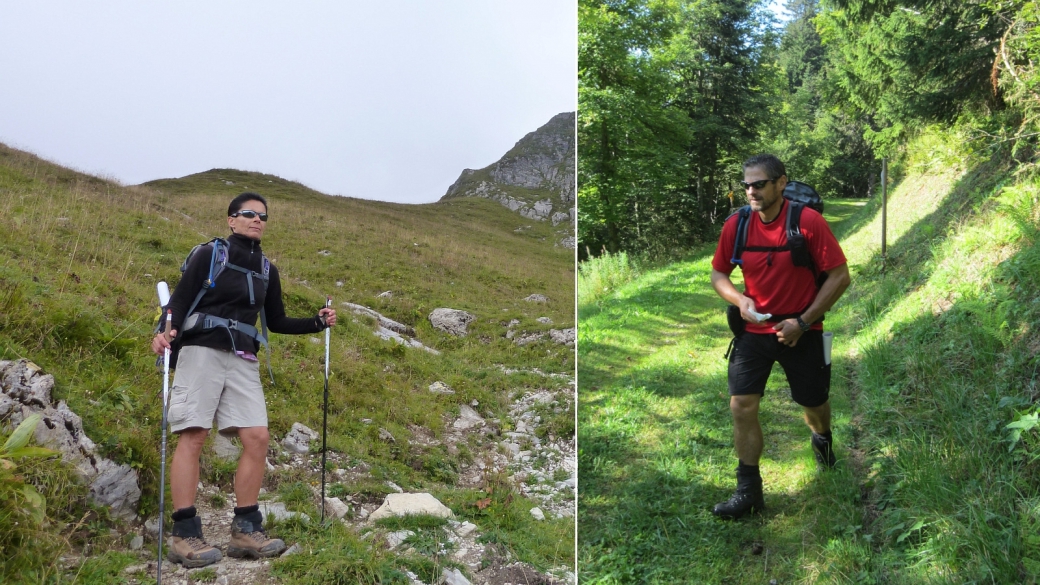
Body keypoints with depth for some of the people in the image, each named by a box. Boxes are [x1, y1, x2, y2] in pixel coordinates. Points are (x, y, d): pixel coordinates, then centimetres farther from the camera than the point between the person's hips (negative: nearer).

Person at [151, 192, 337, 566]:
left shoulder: (266, 269, 17)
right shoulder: (209, 254, 3)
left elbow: (277, 322, 23)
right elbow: (179, 299, -4)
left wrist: (318, 322, 12)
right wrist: (167, 332, -23)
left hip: (243, 361, 5)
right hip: (202, 351, -5)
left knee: (257, 437, -5)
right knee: (192, 436, -10)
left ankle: (245, 530, 2)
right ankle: (184, 535, -8)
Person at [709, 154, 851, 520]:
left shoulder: (808, 221, -16)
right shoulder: (736, 225, -6)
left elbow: (840, 276, -12)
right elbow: (718, 274, 7)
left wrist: (803, 322, -16)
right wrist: (740, 300, -14)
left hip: (801, 332, -2)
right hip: (754, 330, 2)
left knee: (814, 404, 15)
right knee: (741, 406, -8)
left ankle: (822, 437, 52)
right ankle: (749, 490, 5)